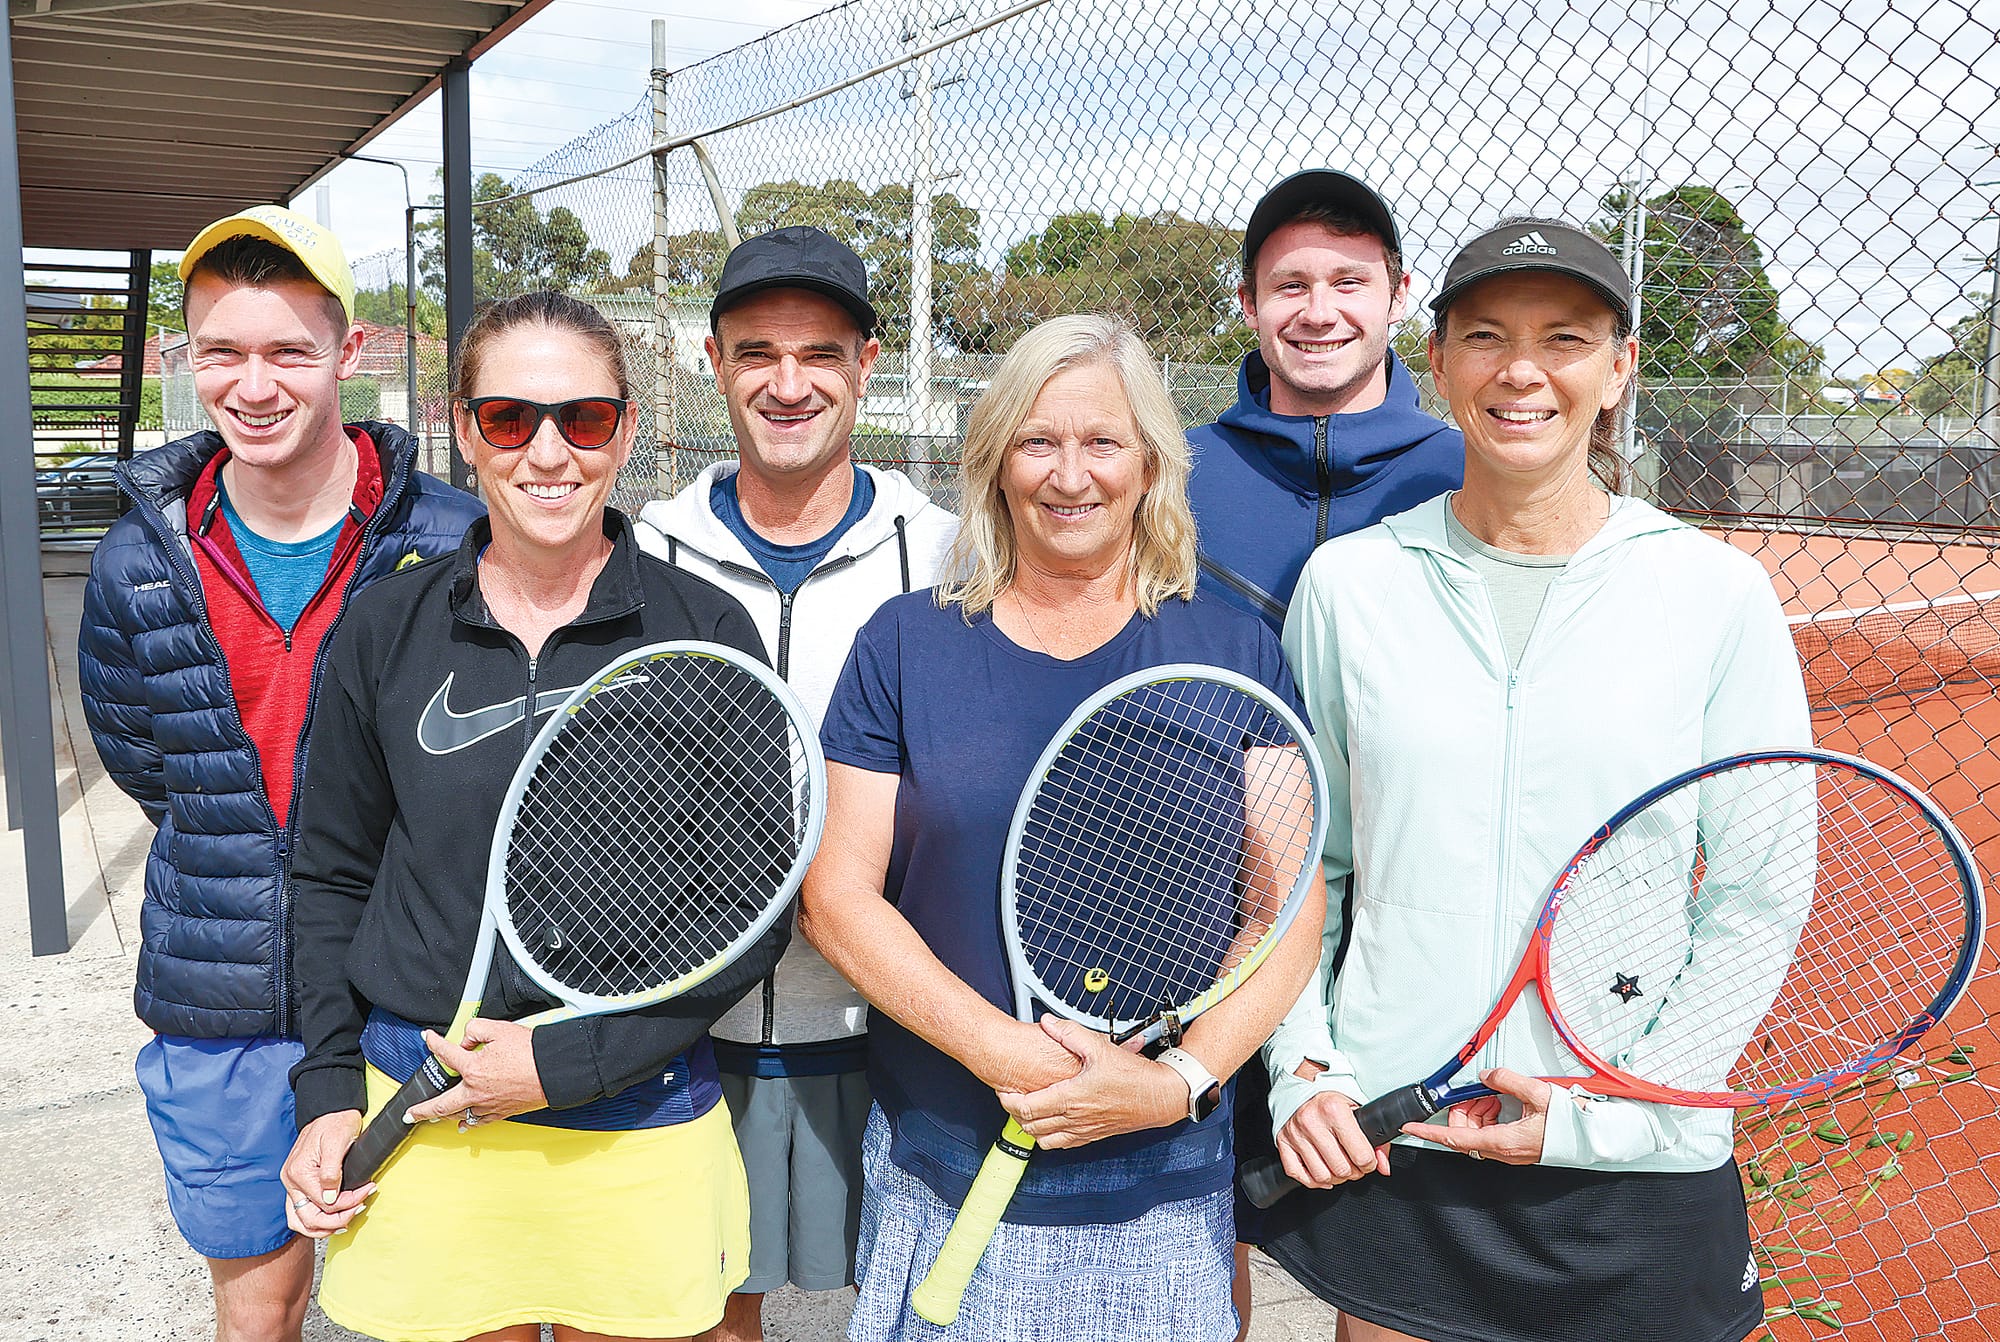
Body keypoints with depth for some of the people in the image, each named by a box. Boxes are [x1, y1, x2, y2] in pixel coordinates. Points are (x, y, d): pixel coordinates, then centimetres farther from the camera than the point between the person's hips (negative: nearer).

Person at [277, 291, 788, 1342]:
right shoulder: (387, 630, -1)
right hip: (415, 1128, 1)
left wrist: (571, 1061, -13)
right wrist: (330, 1090, 2)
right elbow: (332, 875, 9)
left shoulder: (705, 633, -8)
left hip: (638, 1130, -1)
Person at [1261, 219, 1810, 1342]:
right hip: (1382, 1143, 1)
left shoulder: (1719, 592, -4)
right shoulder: (1350, 581, -1)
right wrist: (1302, 1067, -4)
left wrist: (1613, 1113, -10)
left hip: (1639, 1166, 0)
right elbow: (1301, 861, 5)